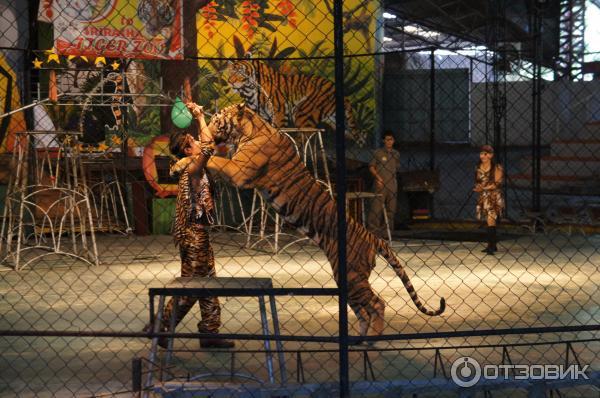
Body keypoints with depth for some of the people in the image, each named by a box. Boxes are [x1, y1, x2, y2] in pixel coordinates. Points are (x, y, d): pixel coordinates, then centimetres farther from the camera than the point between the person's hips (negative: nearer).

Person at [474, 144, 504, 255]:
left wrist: (484, 188, -20)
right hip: (483, 198, 6)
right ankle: (493, 246, 19)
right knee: (489, 221, 9)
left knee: (491, 221, -18)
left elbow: (497, 183, -11)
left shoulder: (497, 168, -4)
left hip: (494, 198, -6)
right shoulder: (479, 168, 12)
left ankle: (491, 246, -23)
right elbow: (477, 182, 20)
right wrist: (478, 187, -3)